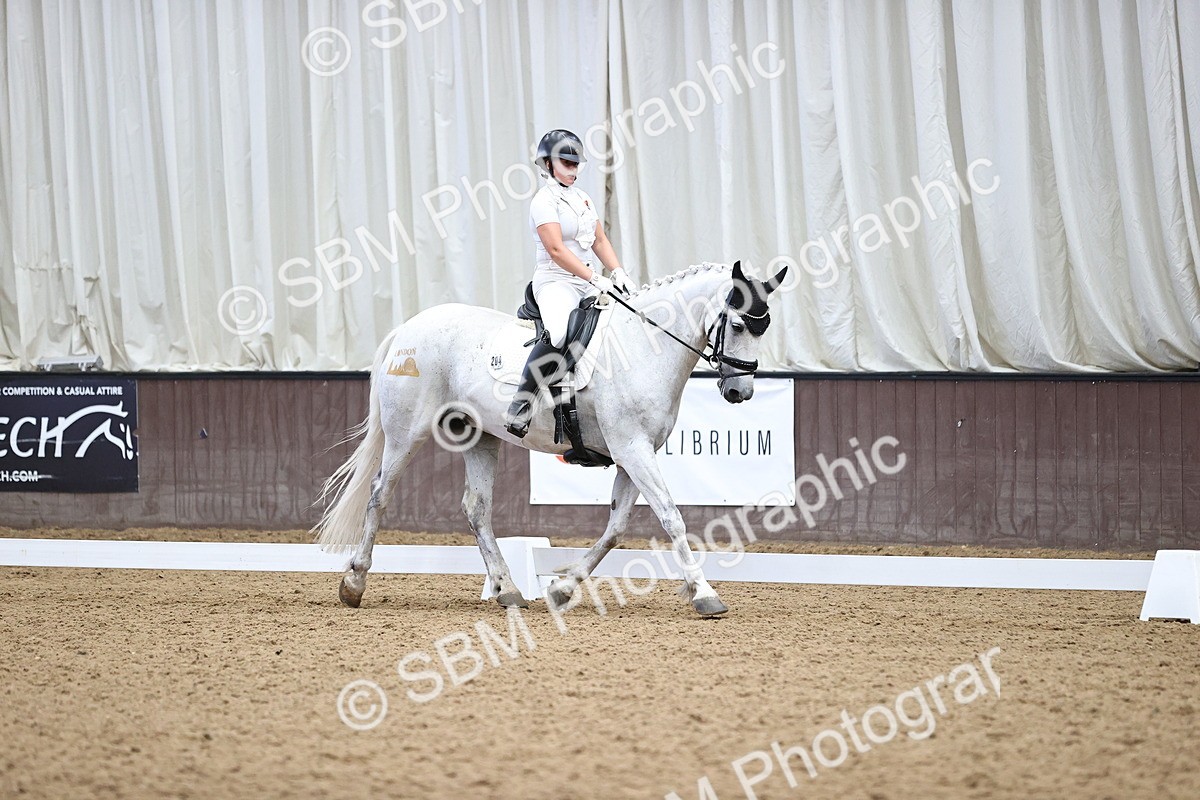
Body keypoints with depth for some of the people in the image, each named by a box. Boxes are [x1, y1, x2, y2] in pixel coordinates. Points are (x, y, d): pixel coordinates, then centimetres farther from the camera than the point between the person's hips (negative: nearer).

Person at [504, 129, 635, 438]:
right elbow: (556, 250, -18)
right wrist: (595, 278, -23)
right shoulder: (544, 201, -8)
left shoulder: (582, 198, 18)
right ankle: (519, 409, -33)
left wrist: (617, 272, 1)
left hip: (588, 283, 9)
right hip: (556, 282, -9)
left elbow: (600, 240, 19)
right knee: (558, 334, -35)